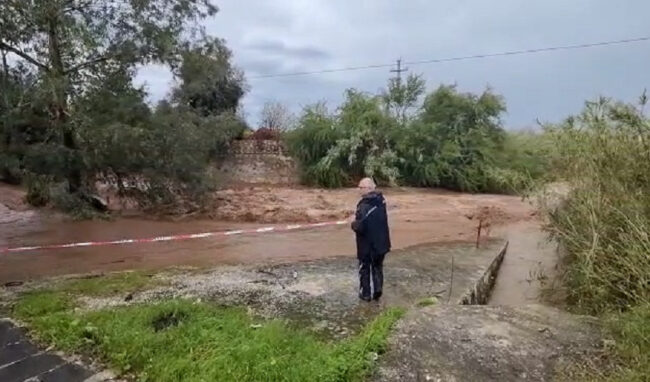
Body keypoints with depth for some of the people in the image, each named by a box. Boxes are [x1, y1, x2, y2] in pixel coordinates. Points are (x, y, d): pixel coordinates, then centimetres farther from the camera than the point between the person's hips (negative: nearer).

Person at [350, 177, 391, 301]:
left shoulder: (364, 205, -25)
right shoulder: (381, 200, -1)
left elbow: (359, 227, -29)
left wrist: (353, 223, -8)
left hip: (366, 244, -6)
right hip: (381, 242, 6)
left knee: (364, 269, 12)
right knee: (378, 267, 22)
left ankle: (365, 293, 22)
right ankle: (378, 288, 13)